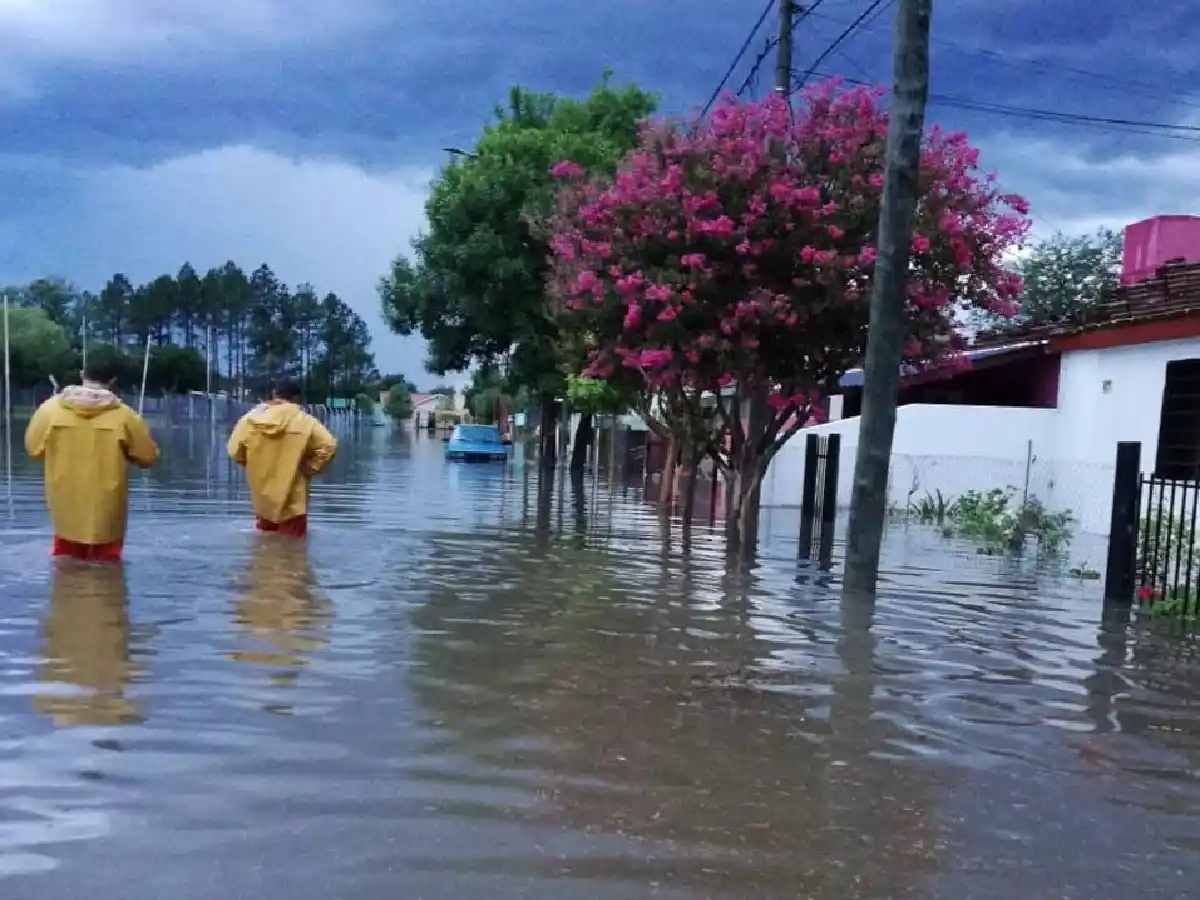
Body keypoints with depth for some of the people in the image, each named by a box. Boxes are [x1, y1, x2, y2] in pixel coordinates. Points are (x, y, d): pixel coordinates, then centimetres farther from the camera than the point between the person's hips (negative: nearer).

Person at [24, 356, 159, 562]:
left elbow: (33, 448, 4)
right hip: (106, 513, -2)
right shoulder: (124, 416, -14)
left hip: (66, 511, 2)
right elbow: (148, 457, -5)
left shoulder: (50, 408, -9)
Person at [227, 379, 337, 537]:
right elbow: (328, 445, -21)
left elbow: (235, 450, 2)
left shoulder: (251, 419, -4)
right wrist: (310, 468, -7)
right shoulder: (304, 421, -14)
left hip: (263, 500, 4)